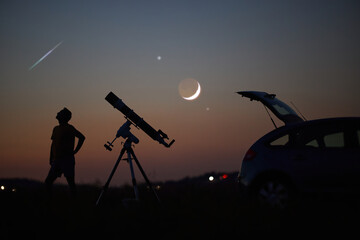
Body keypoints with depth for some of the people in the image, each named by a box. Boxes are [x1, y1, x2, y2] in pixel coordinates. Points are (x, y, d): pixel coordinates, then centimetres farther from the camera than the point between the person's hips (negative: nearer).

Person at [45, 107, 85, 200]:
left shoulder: (69, 128, -6)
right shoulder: (56, 129, 18)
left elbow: (81, 137, -15)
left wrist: (75, 151, -12)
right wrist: (51, 159, 20)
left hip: (67, 159, -8)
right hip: (57, 160, 8)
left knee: (70, 182, -7)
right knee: (48, 182, 2)